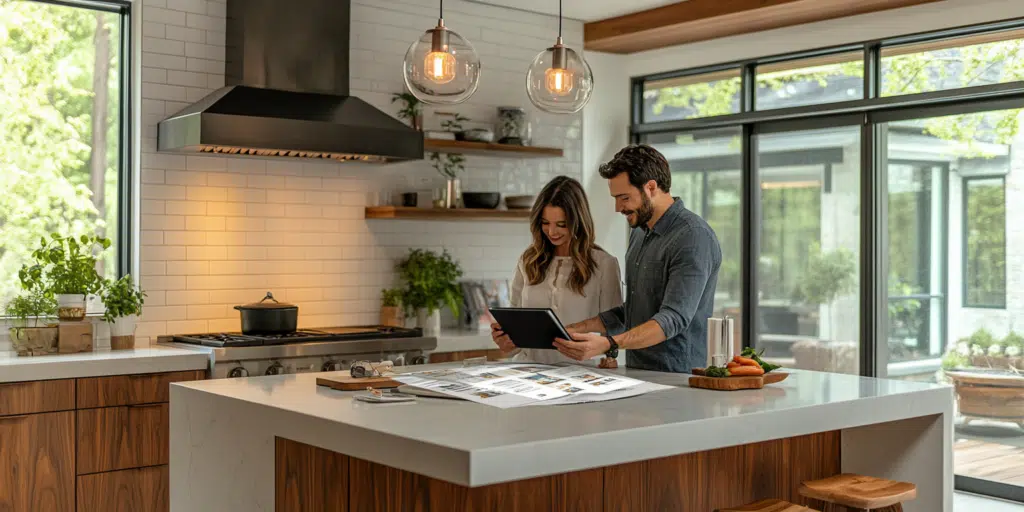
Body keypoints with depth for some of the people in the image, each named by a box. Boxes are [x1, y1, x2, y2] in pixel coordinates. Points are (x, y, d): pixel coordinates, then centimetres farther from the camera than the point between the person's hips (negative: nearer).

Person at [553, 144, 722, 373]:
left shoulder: (694, 237, -12)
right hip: (637, 373, 7)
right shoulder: (639, 233, 15)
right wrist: (577, 329, 12)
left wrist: (608, 344, -32)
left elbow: (674, 318, -21)